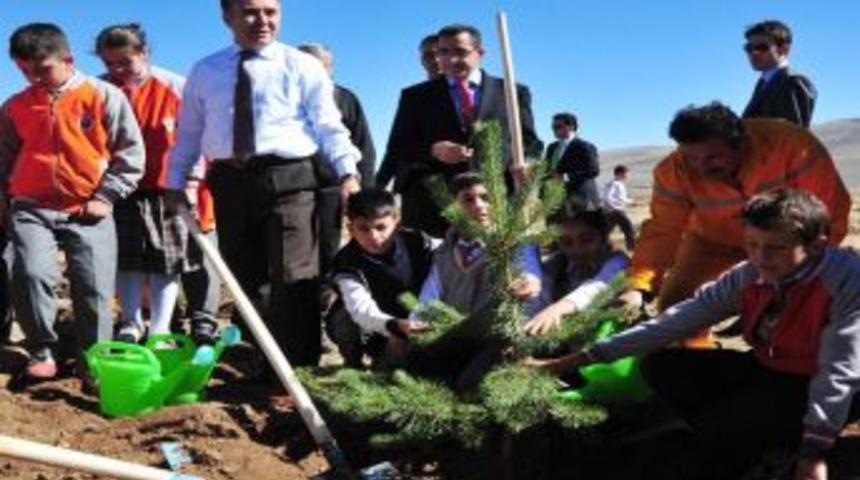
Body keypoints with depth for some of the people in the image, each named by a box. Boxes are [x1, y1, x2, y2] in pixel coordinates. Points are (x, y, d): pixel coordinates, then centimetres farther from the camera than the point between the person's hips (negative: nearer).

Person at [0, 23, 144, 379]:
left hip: (89, 211, -2)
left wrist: (107, 196, -6)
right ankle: (42, 351, 3)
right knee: (31, 275, -17)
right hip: (31, 208, 2)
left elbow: (131, 151, 0)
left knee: (94, 288, -4)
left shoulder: (103, 96, 0)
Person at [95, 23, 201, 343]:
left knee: (167, 261, 3)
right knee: (126, 259, 8)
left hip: (167, 188, -2)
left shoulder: (175, 87, -9)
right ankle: (131, 323, 22)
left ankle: (159, 330, 11)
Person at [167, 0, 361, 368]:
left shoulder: (302, 66, 5)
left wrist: (347, 171, -14)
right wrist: (176, 181, 13)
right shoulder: (204, 72, 16)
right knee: (246, 278, 10)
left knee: (293, 276, -6)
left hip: (288, 178, -4)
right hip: (230, 182, 4)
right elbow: (189, 131, 19)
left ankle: (298, 368, 1)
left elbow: (327, 124, -1)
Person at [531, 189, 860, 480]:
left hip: (823, 389, -6)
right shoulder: (747, 277, -9)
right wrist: (583, 358, -16)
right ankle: (747, 448, -1)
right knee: (661, 367, -5)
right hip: (767, 371, 7)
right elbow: (675, 321, -12)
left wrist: (814, 453, -28)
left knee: (718, 423, -26)